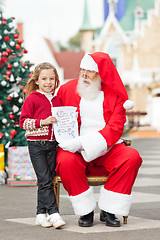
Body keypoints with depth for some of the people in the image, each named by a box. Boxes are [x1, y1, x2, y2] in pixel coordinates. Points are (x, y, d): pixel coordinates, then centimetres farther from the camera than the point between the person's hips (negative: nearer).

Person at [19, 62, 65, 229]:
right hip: (36, 144, -5)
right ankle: (54, 213, -12)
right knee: (45, 180, -9)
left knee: (46, 180, 7)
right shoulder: (32, 99, -3)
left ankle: (41, 214, 13)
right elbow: (23, 121, -7)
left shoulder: (56, 100, 13)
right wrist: (42, 122, -16)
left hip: (52, 143, 5)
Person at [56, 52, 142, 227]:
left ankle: (108, 211, -16)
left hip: (106, 149, 1)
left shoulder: (115, 95, 3)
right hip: (75, 150, -1)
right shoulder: (67, 89, 7)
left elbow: (115, 129, -8)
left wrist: (83, 142, -21)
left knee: (132, 156, -26)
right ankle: (86, 211, -16)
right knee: (66, 161, -34)